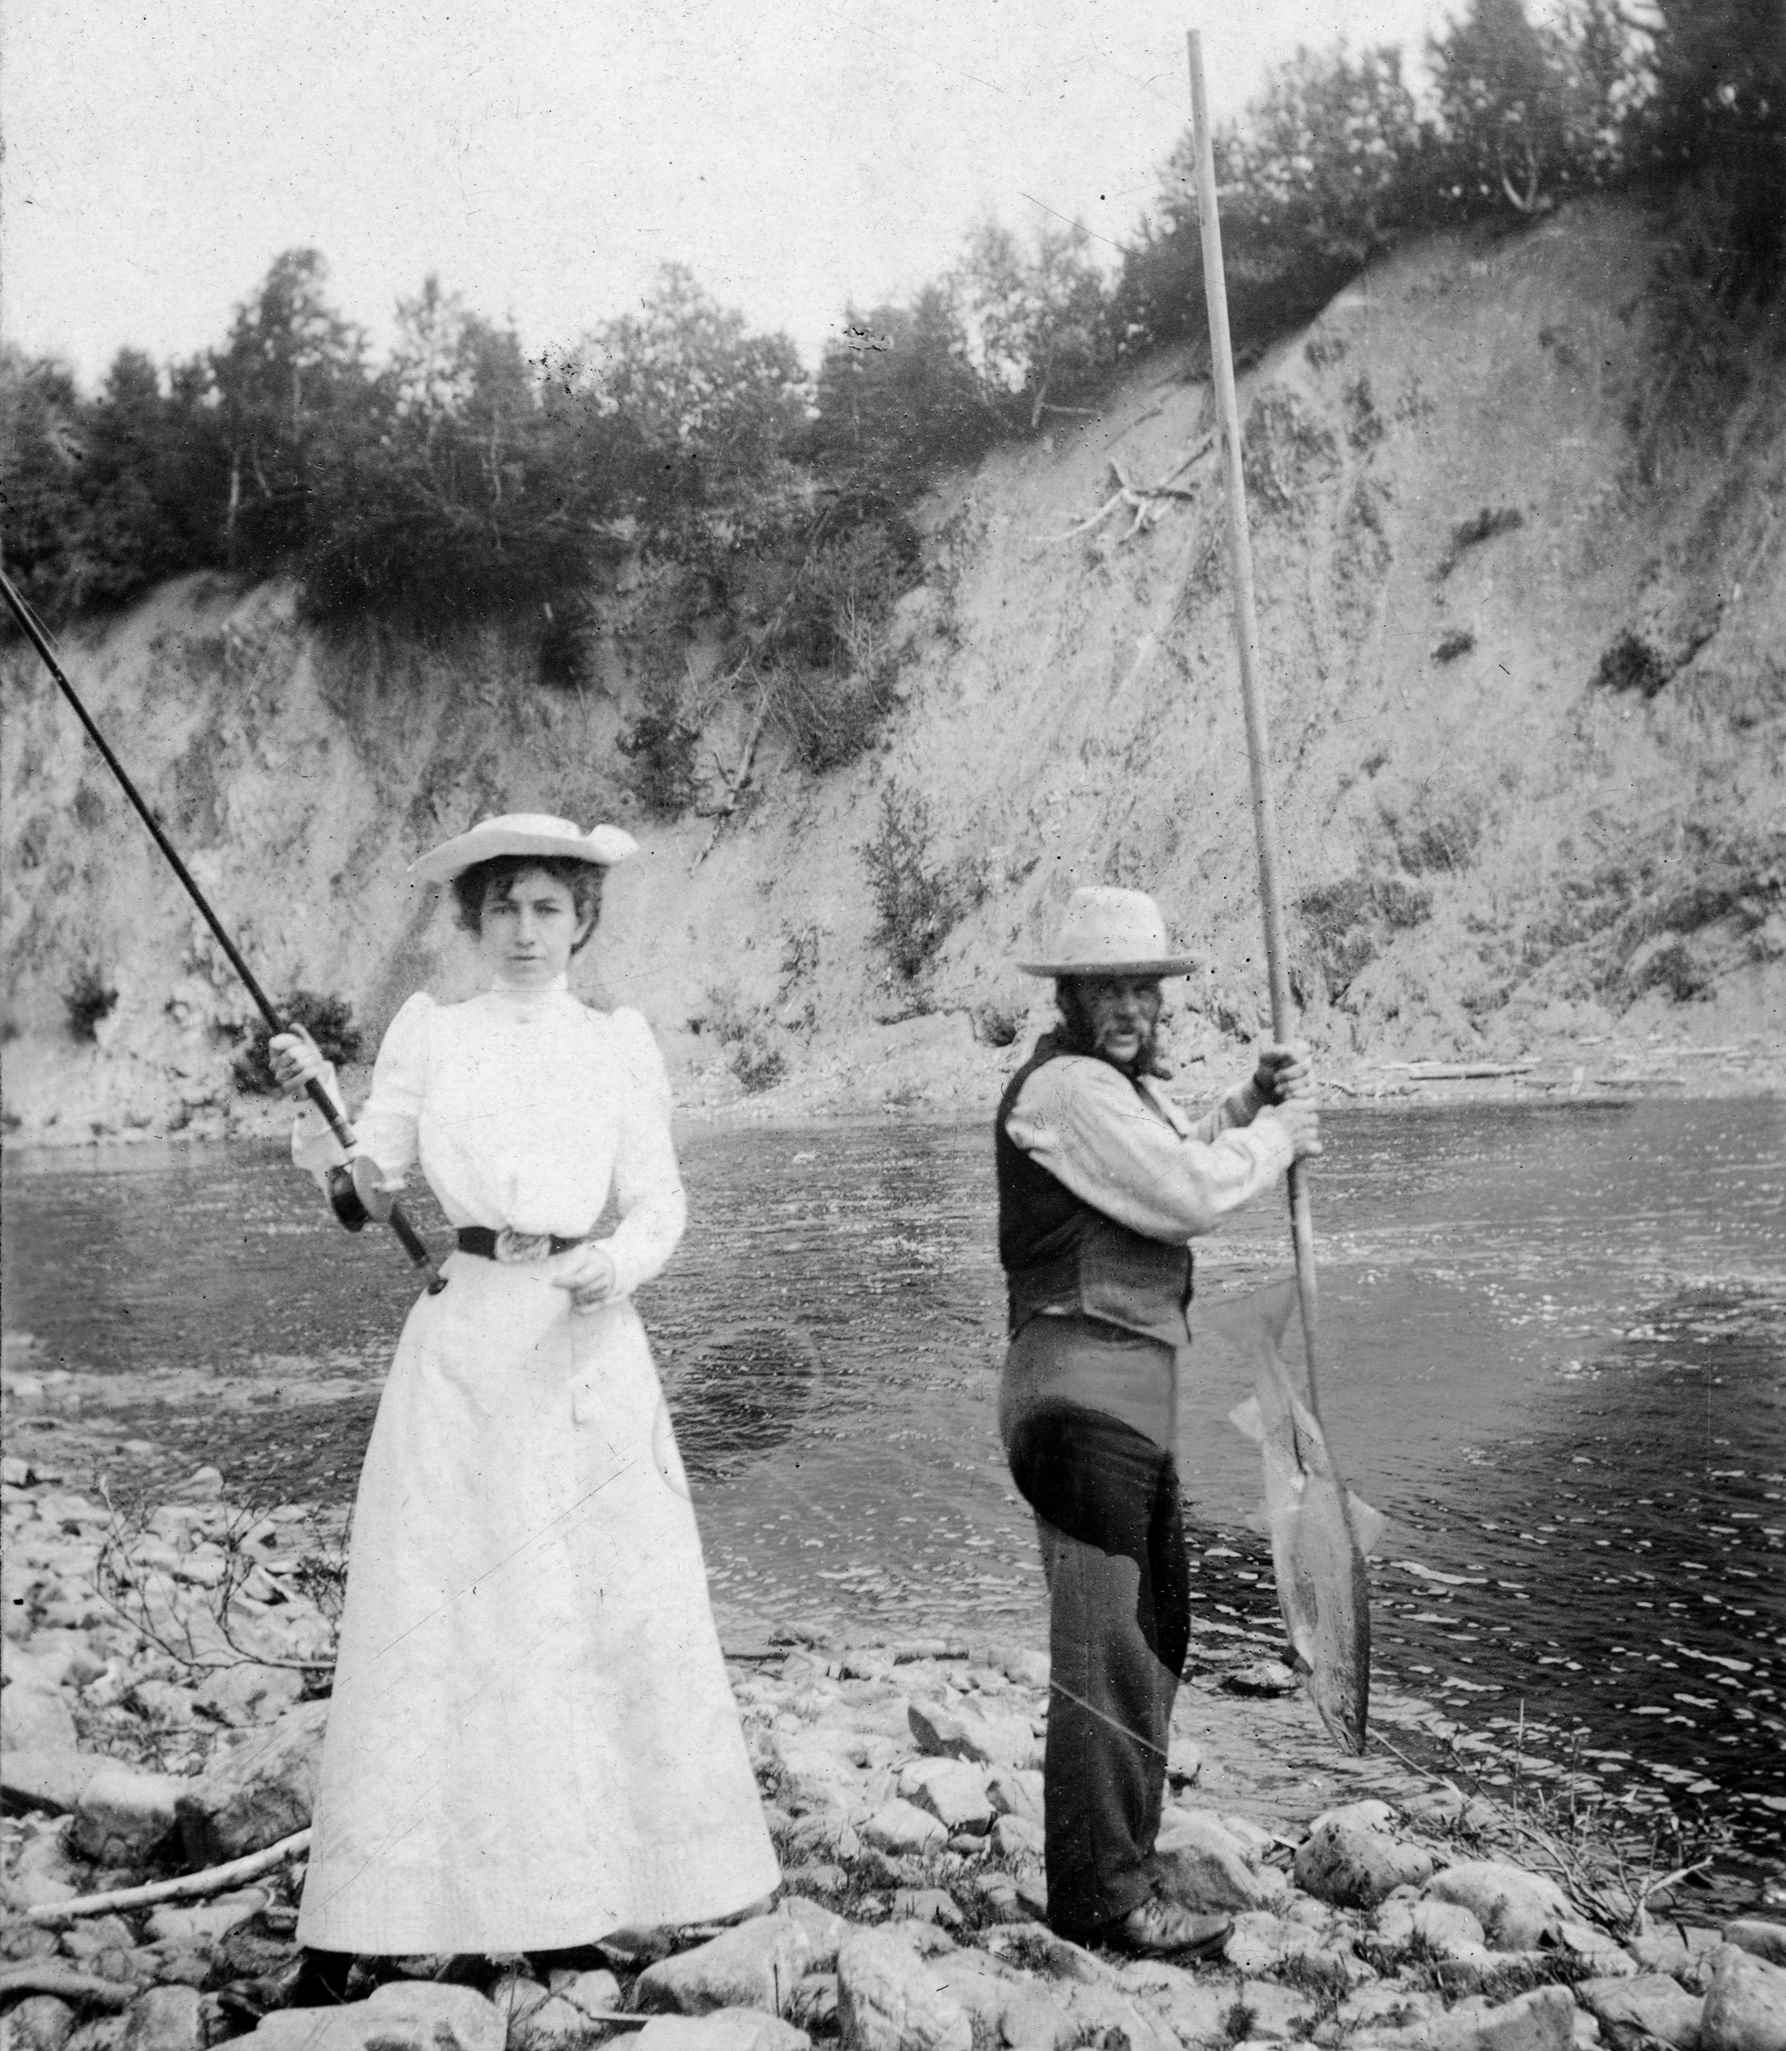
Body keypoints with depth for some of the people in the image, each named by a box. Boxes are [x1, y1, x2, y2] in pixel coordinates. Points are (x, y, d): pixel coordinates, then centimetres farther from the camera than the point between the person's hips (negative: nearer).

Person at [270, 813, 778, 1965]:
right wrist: (320, 1107, -13)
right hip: (463, 1340, 0)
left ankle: (621, 1870, 15)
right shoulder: (427, 1034, 8)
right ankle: (422, 1891, 6)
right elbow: (371, 1183, 5)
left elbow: (660, 1202, 6)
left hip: (588, 1344, 1)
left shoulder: (620, 1044, 8)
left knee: (618, 1603, 2)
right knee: (443, 1607, -2)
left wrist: (619, 1262, -14)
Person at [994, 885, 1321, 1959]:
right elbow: (1193, 1196, -20)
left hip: (1133, 1387, 11)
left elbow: (1183, 1162, 22)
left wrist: (1253, 1103, 8)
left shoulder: (1124, 1084, 21)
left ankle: (1120, 1855, 33)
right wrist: (1278, 1134, -4)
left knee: (1156, 1625, 19)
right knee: (1103, 1638, -6)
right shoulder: (1069, 1088, -15)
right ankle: (1101, 1893, 2)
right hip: (1083, 1380, -11)